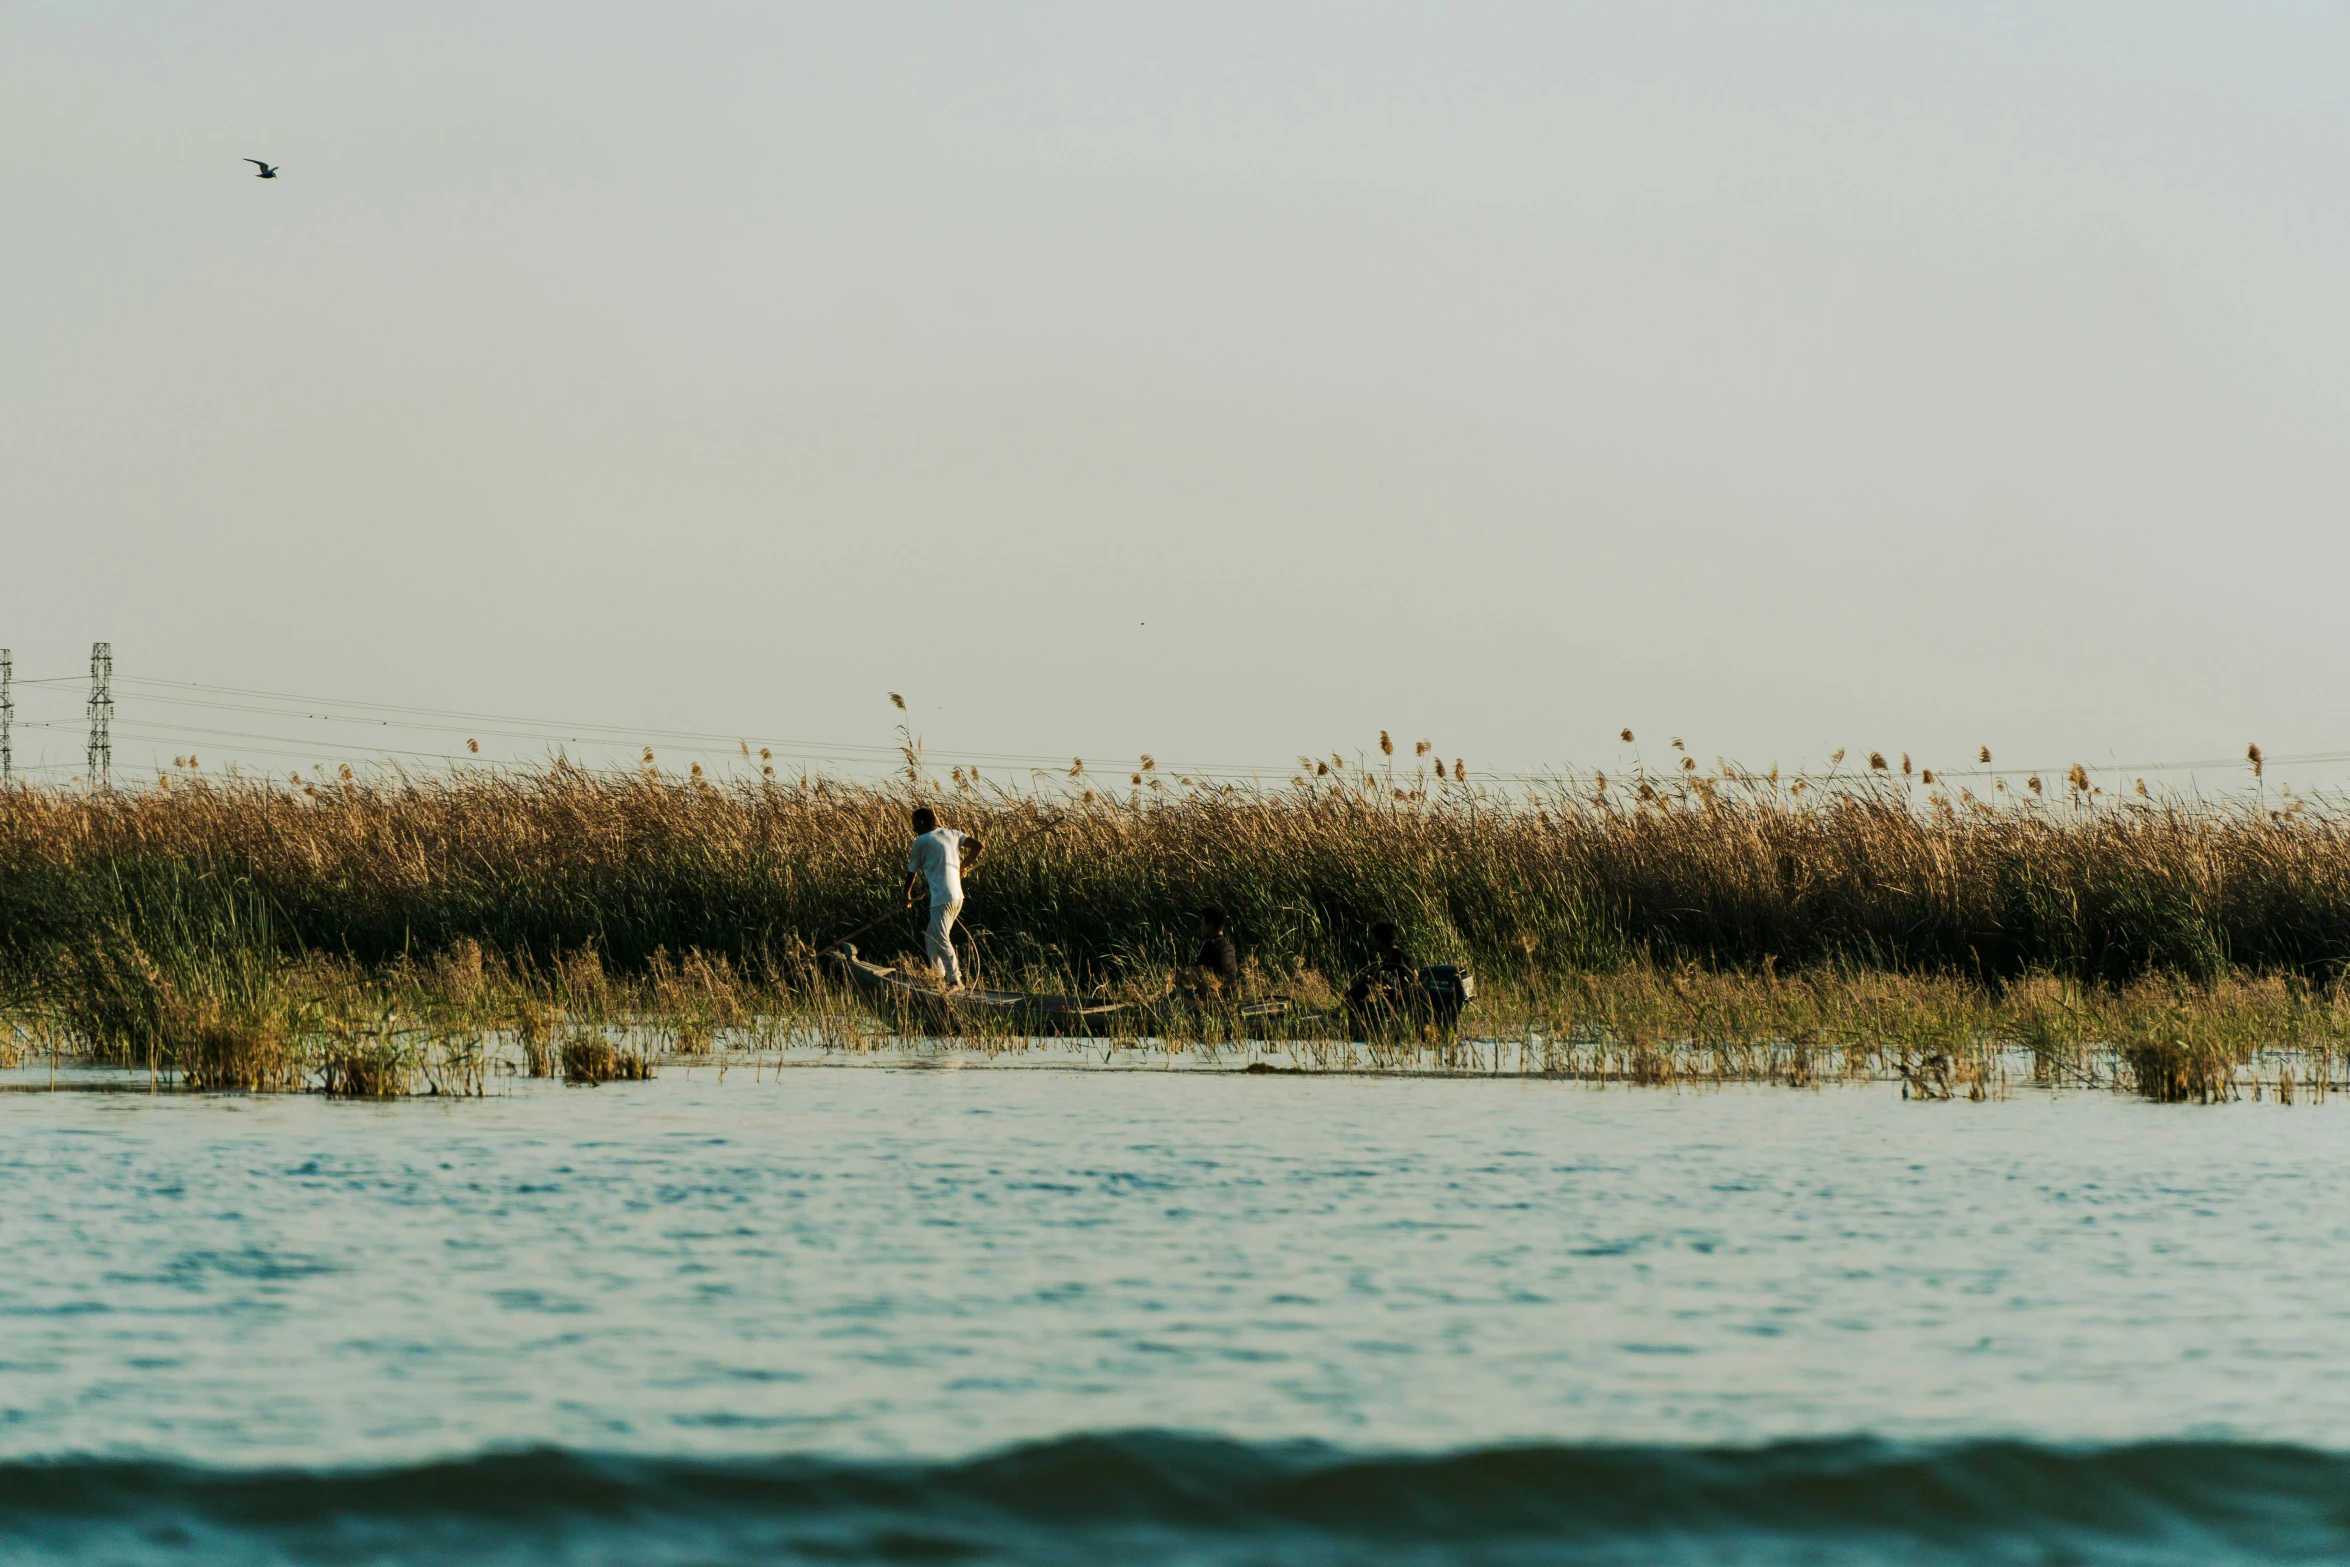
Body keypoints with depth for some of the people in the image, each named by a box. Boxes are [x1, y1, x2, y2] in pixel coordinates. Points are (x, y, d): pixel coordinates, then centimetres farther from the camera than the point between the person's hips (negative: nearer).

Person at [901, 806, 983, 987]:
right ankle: (938, 974, 21)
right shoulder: (951, 834, 12)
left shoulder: (921, 842, -4)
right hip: (957, 896, 8)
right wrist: (963, 865, 21)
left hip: (942, 898, -8)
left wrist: (907, 895, 21)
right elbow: (978, 846, 9)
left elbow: (912, 871, 6)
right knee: (932, 937, 18)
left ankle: (954, 979, -16)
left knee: (941, 940, -8)